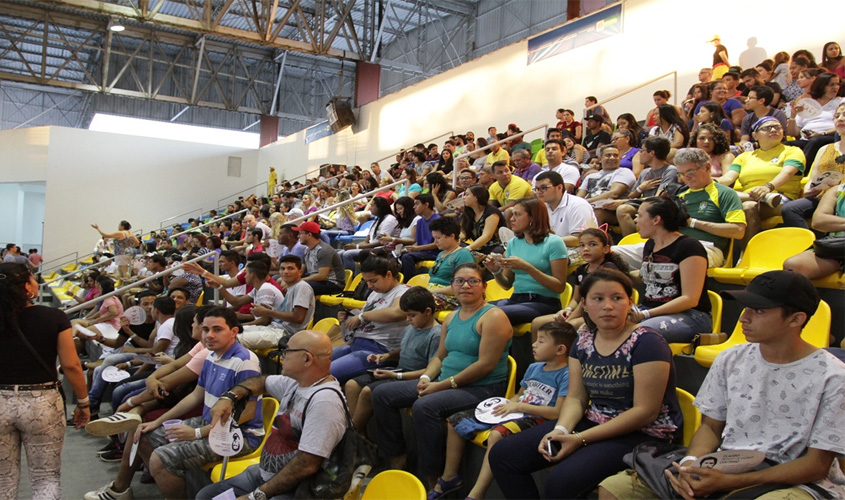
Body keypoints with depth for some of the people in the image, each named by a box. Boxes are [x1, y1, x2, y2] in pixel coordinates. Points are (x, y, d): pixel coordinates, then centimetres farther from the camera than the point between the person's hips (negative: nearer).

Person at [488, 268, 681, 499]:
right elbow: (576, 398, 7)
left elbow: (645, 412, -18)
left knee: (562, 481, -32)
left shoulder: (647, 343, -14)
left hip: (641, 435, -7)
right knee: (502, 454, -5)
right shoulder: (584, 340, 6)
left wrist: (581, 439, -21)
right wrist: (561, 430, -16)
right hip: (593, 423, 7)